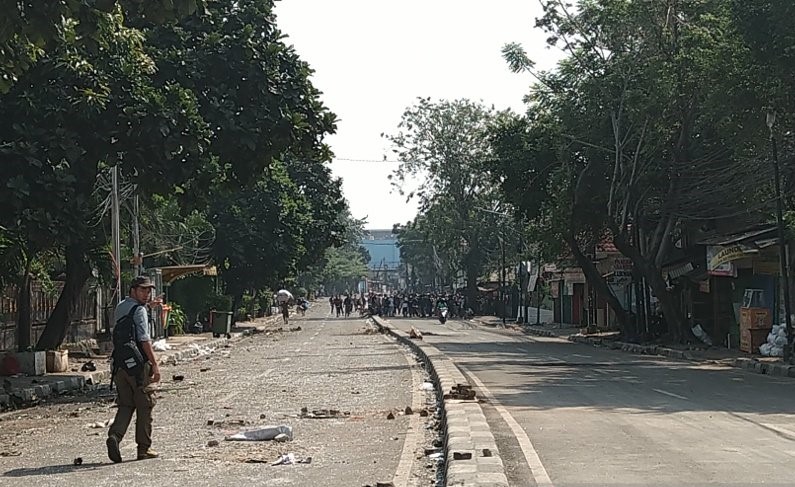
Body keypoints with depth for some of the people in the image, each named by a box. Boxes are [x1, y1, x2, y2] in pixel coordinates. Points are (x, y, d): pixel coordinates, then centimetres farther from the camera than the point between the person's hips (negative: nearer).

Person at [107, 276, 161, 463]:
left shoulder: (120, 308, 15)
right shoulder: (139, 310, -11)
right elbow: (144, 340, -17)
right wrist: (155, 365, -16)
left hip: (120, 364, 7)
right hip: (138, 364, -7)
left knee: (125, 405, 11)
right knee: (144, 406, 4)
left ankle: (114, 436, -12)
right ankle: (144, 448, 9)